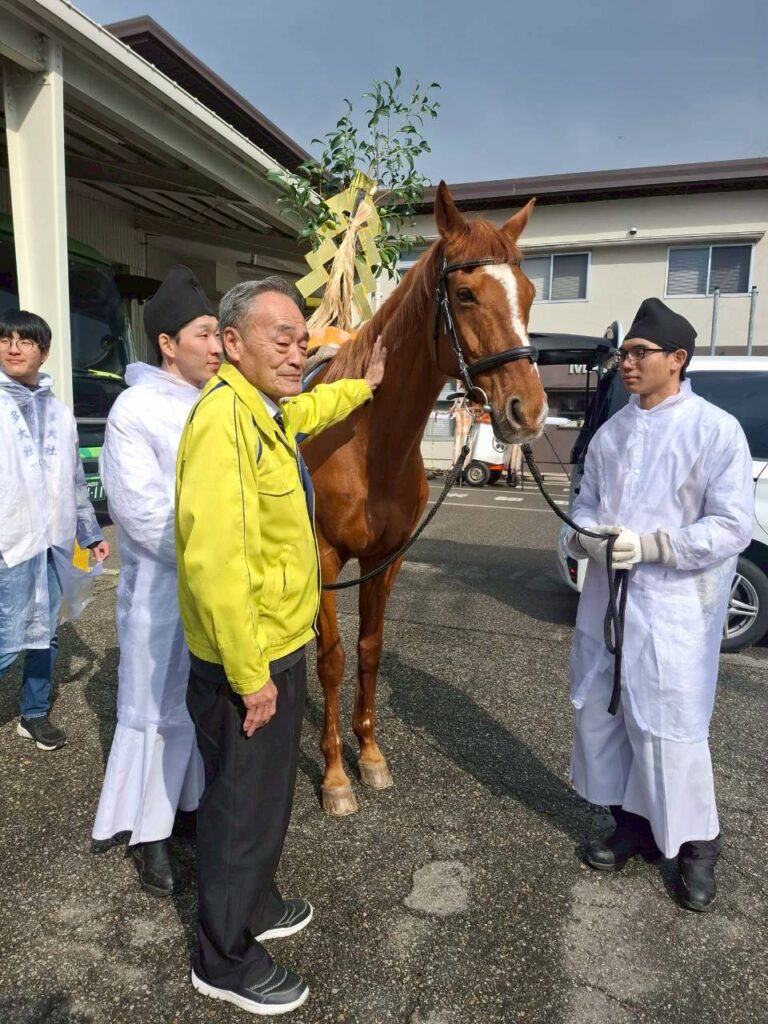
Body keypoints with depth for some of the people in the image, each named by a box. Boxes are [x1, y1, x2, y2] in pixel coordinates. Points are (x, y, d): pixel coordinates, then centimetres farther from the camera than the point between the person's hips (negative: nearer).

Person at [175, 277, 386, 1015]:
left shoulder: (264, 410, 7)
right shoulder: (224, 417, -24)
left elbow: (307, 412, 34)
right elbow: (213, 560, -30)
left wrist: (364, 386, 43)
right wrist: (250, 675, -24)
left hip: (278, 647, 9)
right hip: (248, 661, -9)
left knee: (266, 793, 25)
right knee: (244, 806, 10)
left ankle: (255, 904, 49)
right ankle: (225, 960, 34)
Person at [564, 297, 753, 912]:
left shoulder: (717, 430, -9)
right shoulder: (612, 431, 8)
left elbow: (733, 528, -13)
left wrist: (650, 546, -22)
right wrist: (586, 537, -10)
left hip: (673, 607, -6)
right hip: (606, 596, 7)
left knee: (668, 728, 2)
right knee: (600, 713, 15)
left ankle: (695, 844, 27)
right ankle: (632, 823, 36)